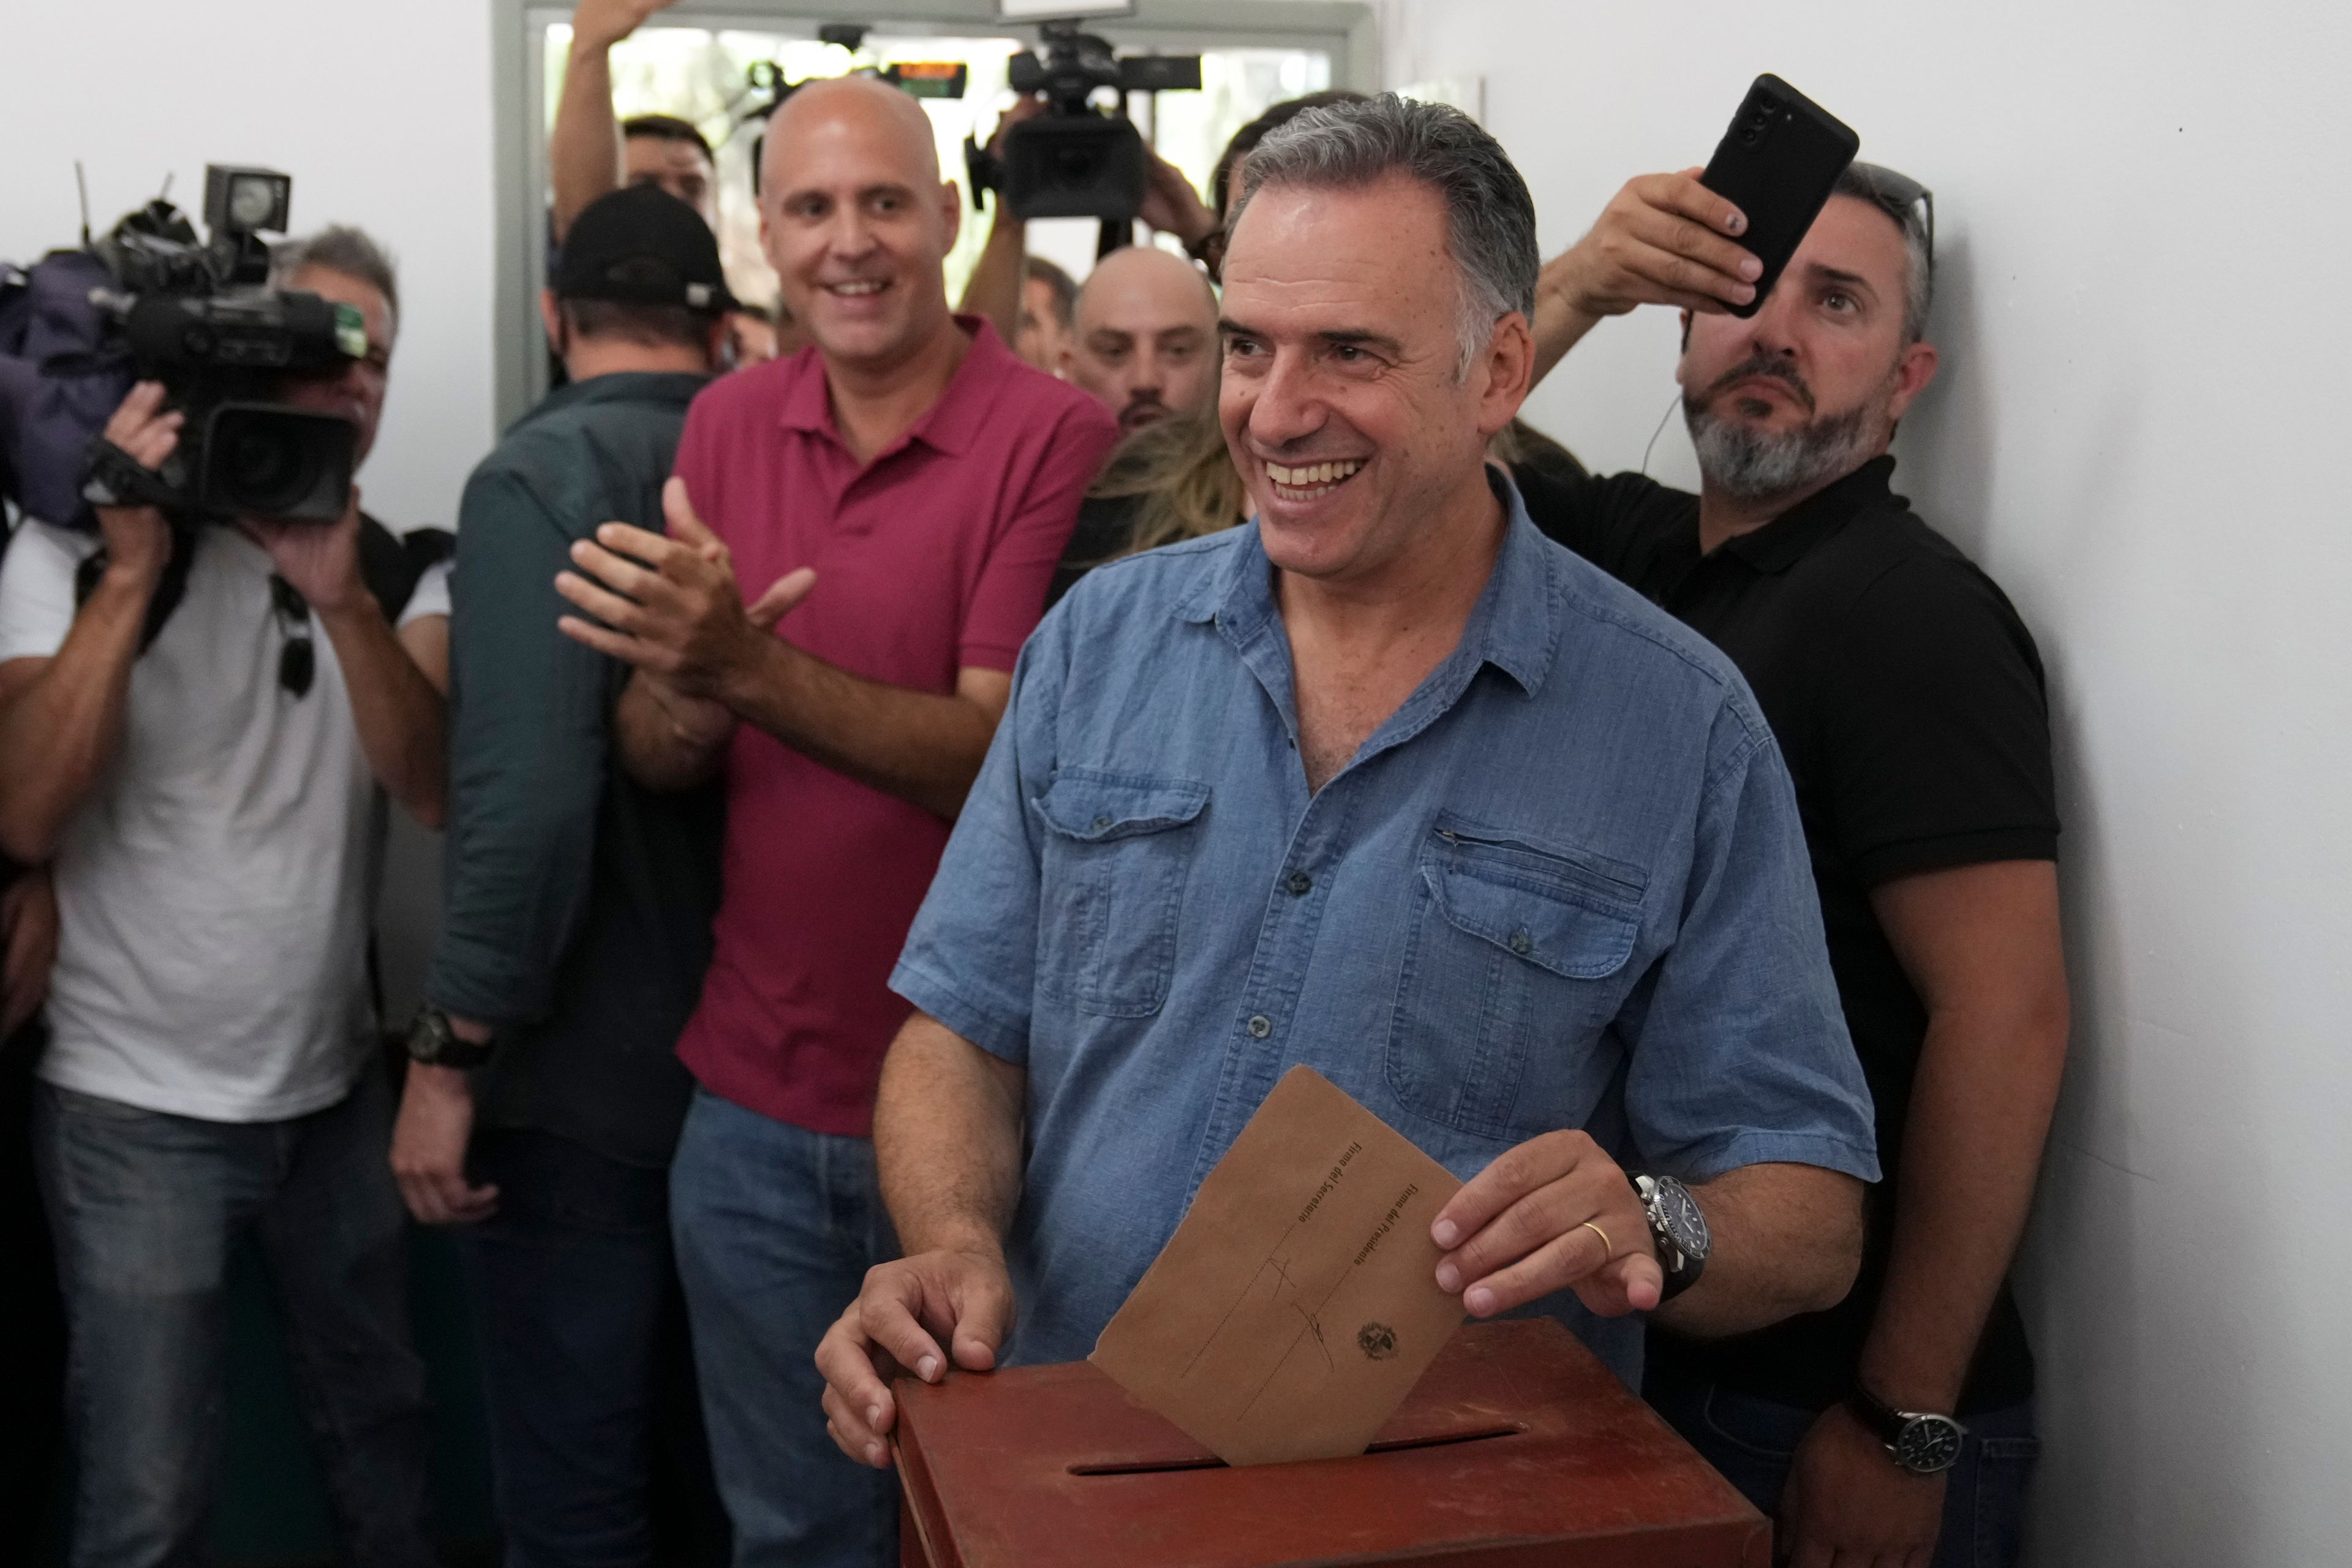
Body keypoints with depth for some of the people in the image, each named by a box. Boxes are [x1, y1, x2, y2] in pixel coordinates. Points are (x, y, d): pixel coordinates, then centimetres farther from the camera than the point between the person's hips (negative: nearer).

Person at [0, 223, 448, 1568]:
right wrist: (132, 572, -24)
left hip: (339, 1090, 4)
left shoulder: (398, 576, 3)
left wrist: (343, 597, -29)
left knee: (385, 1436, 14)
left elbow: (439, 790, -14)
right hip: (140, 1109, -3)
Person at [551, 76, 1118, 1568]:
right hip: (755, 1101, 5)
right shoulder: (727, 423, 4)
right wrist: (680, 696, -19)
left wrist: (747, 671, -30)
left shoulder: (1054, 436, -12)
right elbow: (654, 759, 4)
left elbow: (1003, 757, -19)